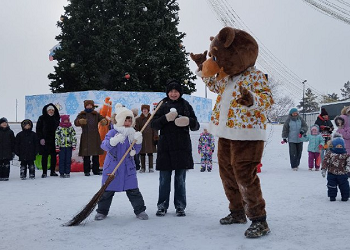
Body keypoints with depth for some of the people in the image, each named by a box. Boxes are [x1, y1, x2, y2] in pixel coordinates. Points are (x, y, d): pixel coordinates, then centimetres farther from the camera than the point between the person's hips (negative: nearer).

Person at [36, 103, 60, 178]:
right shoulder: (42, 118, 2)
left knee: (54, 156, 5)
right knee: (44, 156, 0)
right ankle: (44, 172, 5)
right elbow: (38, 129, -1)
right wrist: (41, 138, -10)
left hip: (54, 140, 3)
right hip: (45, 141, -3)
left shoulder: (56, 118, 10)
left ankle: (52, 171, 16)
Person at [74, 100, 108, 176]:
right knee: (86, 155, -3)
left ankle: (96, 170, 16)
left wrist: (104, 121, -29)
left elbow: (102, 119, -3)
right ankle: (86, 171, 5)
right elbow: (75, 122, -12)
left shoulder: (96, 115, 11)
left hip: (95, 137, 3)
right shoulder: (82, 115, 3)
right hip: (85, 137, -3)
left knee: (96, 155, 7)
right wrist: (80, 122, -37)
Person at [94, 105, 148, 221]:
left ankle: (140, 210, 12)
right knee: (107, 190, 7)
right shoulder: (112, 132, -7)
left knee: (133, 190, 2)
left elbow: (136, 150, 3)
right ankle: (102, 211, 22)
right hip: (112, 166, -2)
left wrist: (138, 141, -17)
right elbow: (104, 145, -20)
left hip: (128, 167, 2)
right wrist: (114, 140, -37)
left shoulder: (133, 133, 4)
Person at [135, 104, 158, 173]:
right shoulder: (138, 119, 7)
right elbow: (137, 129, 5)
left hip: (150, 138, -1)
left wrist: (156, 138, -4)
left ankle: (151, 167, 8)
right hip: (142, 138, 1)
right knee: (142, 153, 4)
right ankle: (143, 167, 12)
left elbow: (155, 129, 3)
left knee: (150, 153, 1)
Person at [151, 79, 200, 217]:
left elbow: (196, 126, 8)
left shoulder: (186, 105, 9)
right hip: (165, 147, 0)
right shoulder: (163, 105, 8)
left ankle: (180, 206, 14)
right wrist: (166, 118, -15)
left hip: (182, 147, 0)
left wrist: (189, 121, -14)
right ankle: (162, 206, 14)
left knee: (180, 179, 5)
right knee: (164, 179, 4)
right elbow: (153, 124, 2)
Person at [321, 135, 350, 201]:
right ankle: (332, 196, 20)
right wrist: (324, 169, -9)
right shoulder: (329, 154, -6)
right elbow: (325, 161, -5)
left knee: (344, 186, 8)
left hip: (342, 174, 1)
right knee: (332, 186, 6)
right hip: (332, 174, -1)